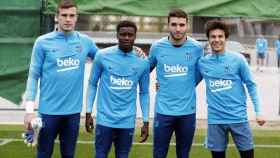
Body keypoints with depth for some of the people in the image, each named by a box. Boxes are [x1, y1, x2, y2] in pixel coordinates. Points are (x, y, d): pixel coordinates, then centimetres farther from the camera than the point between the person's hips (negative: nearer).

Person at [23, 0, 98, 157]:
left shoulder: (85, 42, 3)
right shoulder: (43, 42, -4)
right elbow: (33, 76, -3)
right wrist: (30, 109, -9)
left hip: (73, 110, 2)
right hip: (49, 110, -2)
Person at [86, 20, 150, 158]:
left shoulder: (142, 62, 1)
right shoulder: (102, 56, -4)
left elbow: (144, 93, 10)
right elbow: (92, 85, 5)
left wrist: (146, 122, 7)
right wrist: (88, 112, 1)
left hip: (127, 122, 1)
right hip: (105, 119, -1)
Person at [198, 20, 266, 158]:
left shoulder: (238, 59, -3)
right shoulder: (202, 62, 3)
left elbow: (251, 85, 1)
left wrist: (258, 112, -3)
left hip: (238, 117, -2)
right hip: (215, 119, 2)